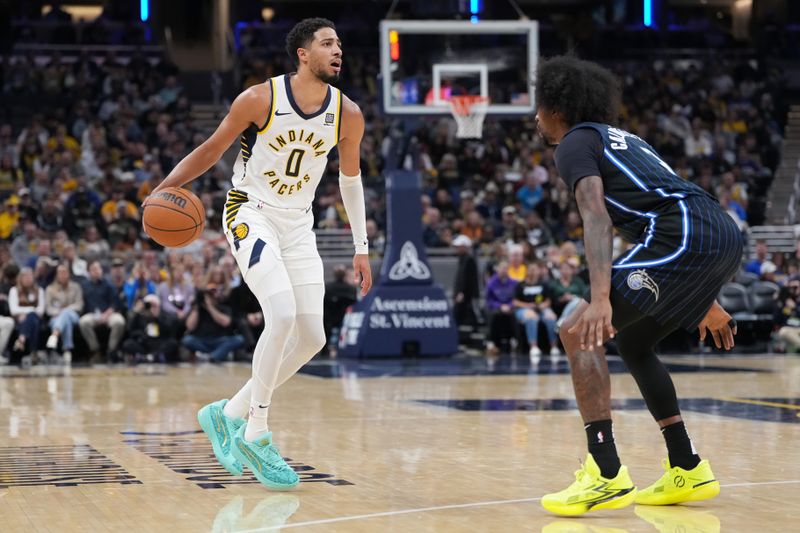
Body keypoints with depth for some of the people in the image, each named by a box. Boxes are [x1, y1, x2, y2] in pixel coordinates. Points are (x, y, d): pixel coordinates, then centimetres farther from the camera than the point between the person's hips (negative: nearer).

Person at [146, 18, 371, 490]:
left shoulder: (347, 115, -4)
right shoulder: (260, 99, -15)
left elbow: (350, 177, 11)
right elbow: (213, 149, -3)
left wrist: (361, 247, 12)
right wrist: (166, 187, -16)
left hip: (298, 225, 6)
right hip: (251, 214, -6)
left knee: (313, 338, -1)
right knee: (282, 315, -24)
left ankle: (231, 414, 15)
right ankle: (256, 435, -12)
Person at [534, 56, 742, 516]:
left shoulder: (576, 142, 5)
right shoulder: (621, 138, 32)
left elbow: (597, 217, -13)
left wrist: (601, 297, -26)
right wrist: (703, 300, 40)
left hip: (685, 237, -9)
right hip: (726, 235, 9)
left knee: (579, 332, -8)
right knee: (632, 342, 25)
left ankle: (607, 474, -16)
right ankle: (687, 471, 24)